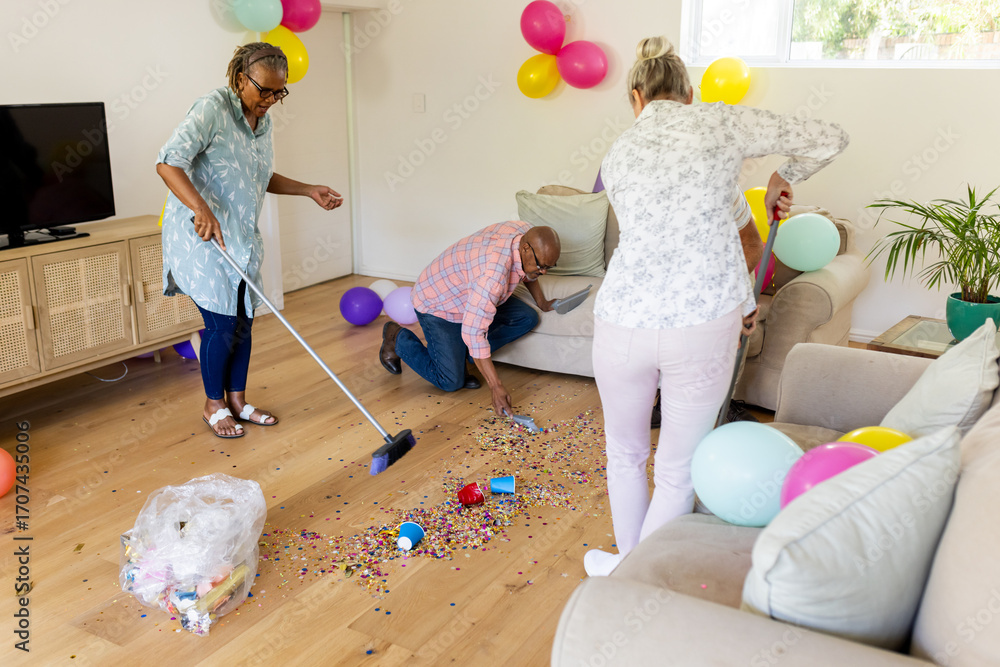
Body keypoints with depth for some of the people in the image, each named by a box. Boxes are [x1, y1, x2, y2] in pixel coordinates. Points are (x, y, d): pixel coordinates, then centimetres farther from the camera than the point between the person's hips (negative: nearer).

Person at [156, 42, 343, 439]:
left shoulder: (262, 121, 8)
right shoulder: (212, 109, -17)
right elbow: (167, 163, -26)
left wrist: (309, 191, 10)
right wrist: (200, 208, -38)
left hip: (242, 237, 8)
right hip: (203, 237, -8)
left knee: (243, 320, 10)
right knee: (222, 323, -4)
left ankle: (237, 400, 25)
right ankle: (213, 406, 16)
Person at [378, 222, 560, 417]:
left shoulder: (527, 234, -16)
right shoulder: (493, 271, -41)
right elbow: (474, 332, -40)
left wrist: (542, 302, 16)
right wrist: (496, 386, -38)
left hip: (467, 294, 8)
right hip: (436, 304, -8)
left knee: (527, 318, -6)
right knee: (451, 381, -8)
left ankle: (462, 354, 5)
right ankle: (398, 338, 13)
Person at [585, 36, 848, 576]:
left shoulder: (618, 153, 13)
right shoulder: (721, 121, 5)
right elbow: (829, 139, 12)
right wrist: (783, 179, 31)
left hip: (623, 324, 3)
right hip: (703, 326, -2)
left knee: (625, 455, 26)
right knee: (677, 472, 15)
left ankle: (627, 564, 44)